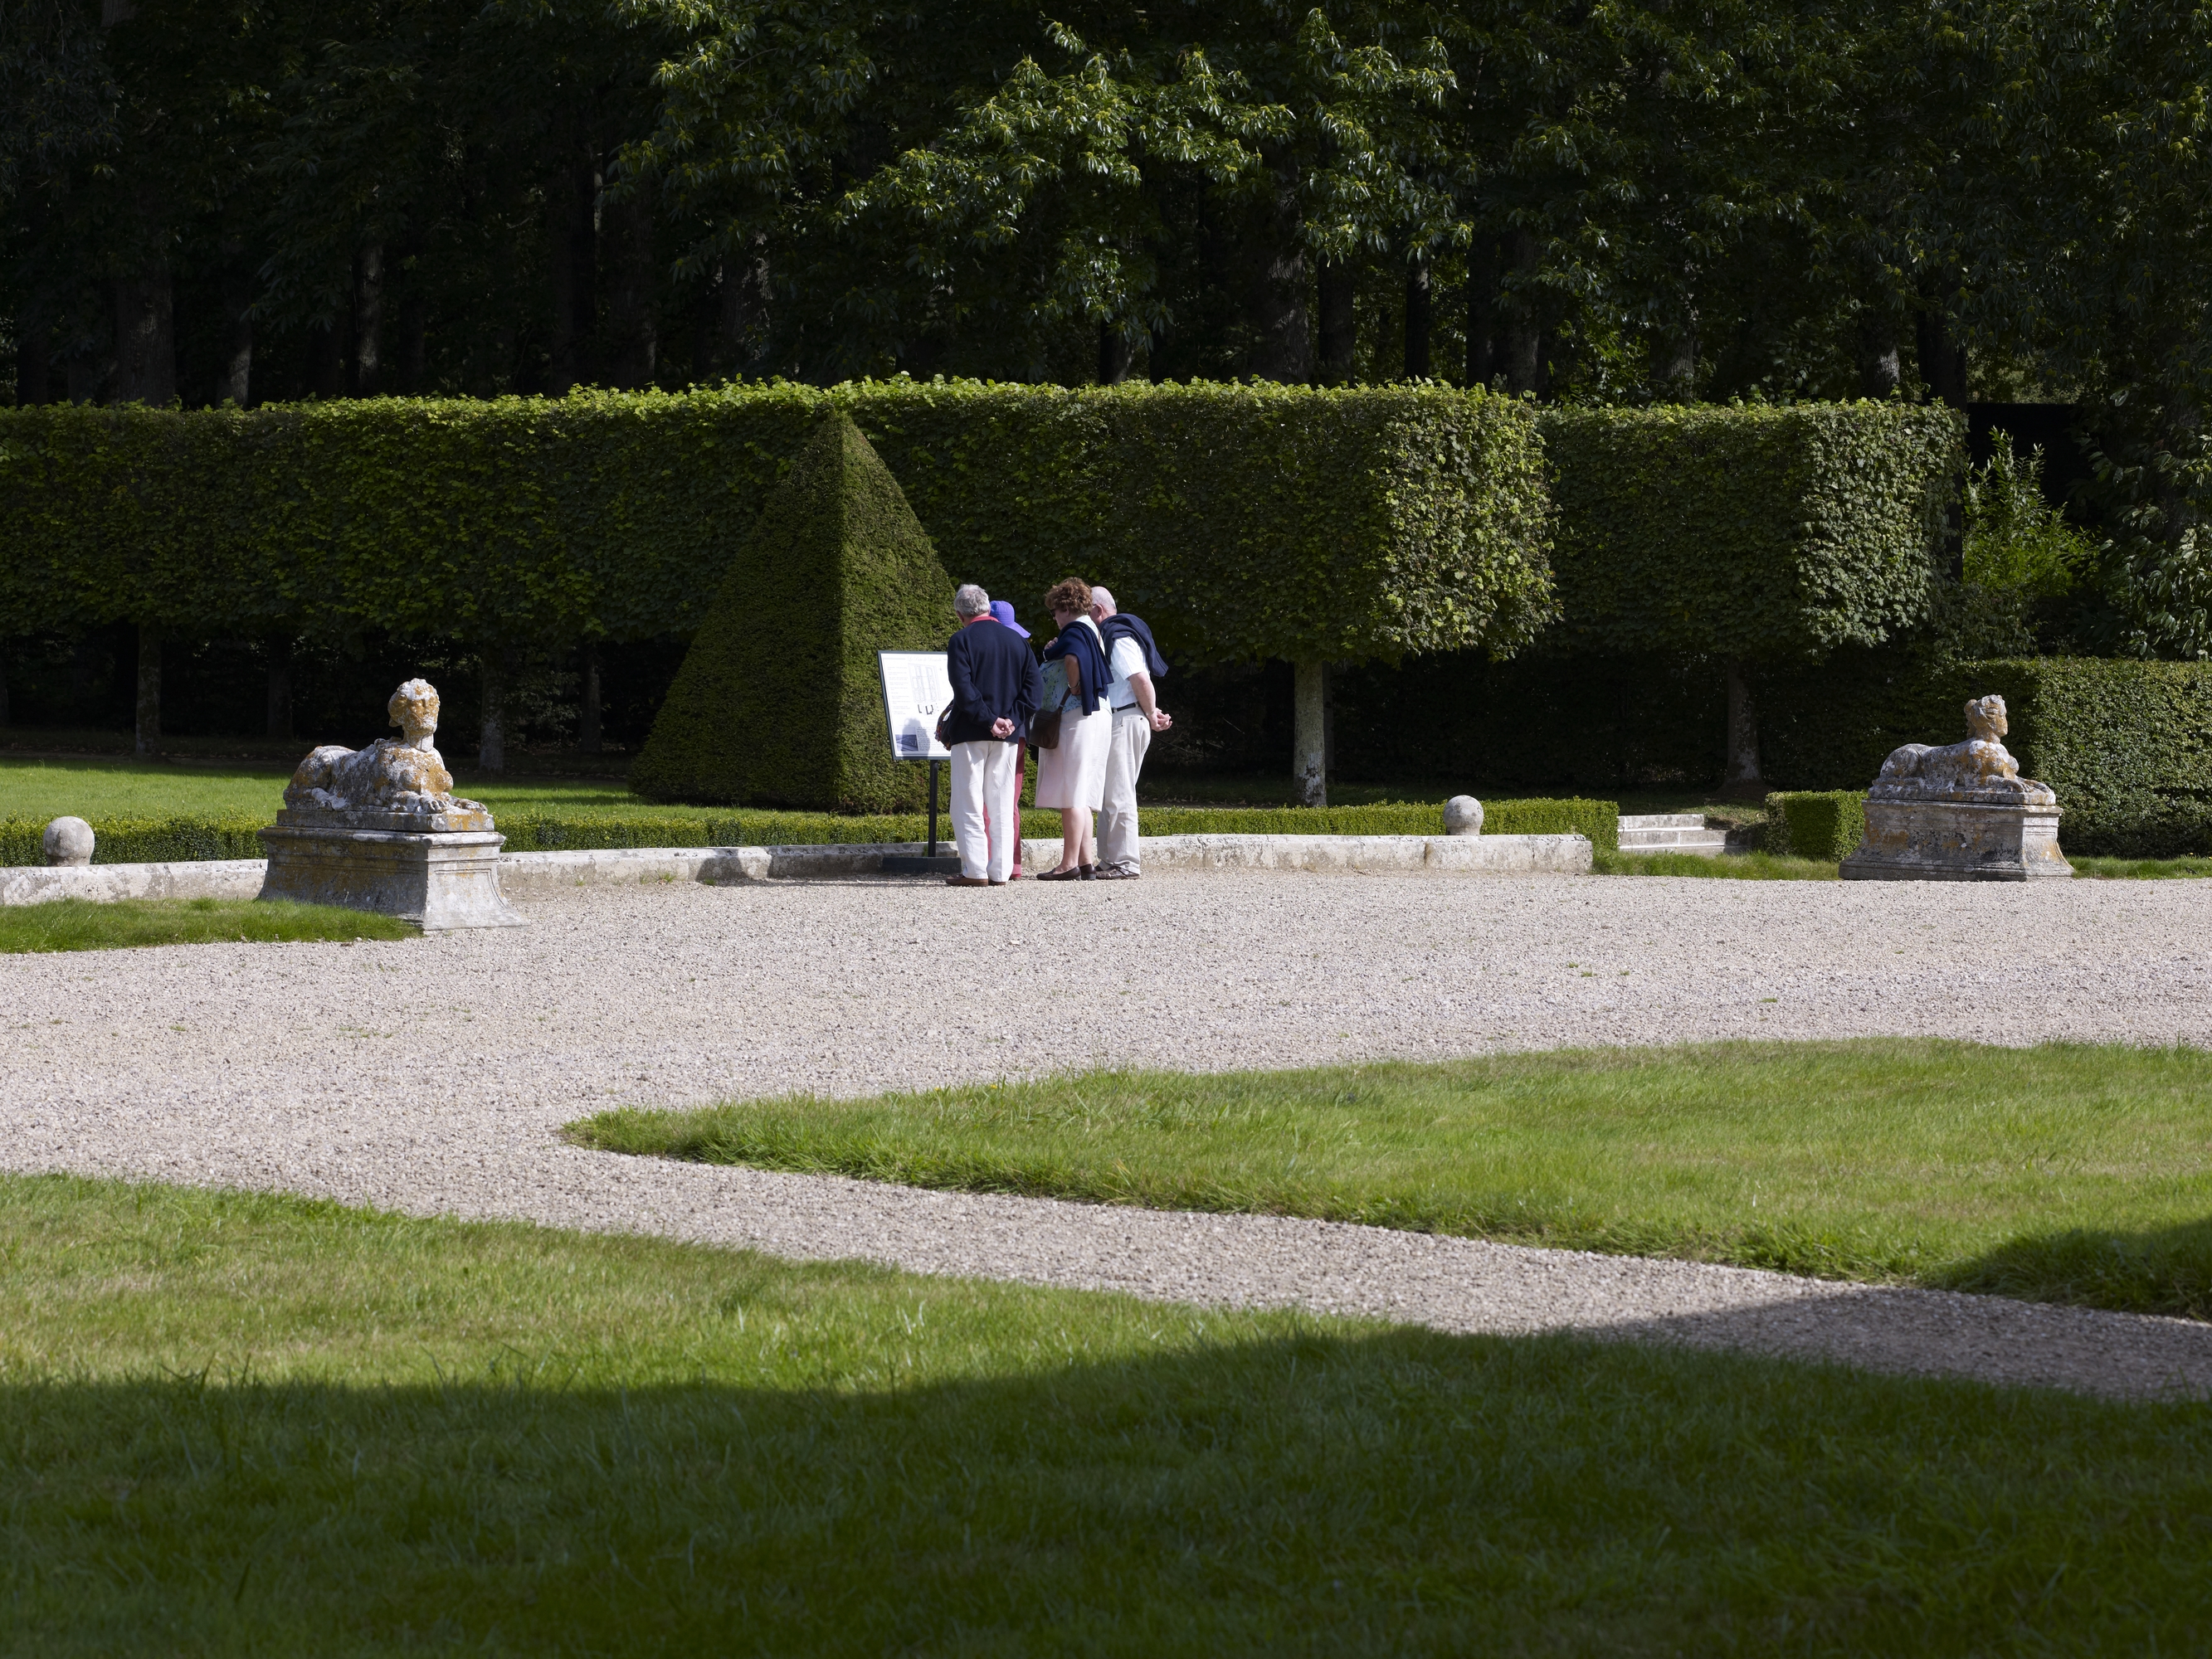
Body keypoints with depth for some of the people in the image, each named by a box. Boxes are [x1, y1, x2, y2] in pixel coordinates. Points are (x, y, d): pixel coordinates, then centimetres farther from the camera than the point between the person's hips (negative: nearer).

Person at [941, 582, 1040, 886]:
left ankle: (975, 871, -6)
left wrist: (989, 720, -15)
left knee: (969, 804, -1)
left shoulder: (962, 640, -6)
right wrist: (1011, 719, -3)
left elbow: (963, 689, -17)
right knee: (1002, 804, 7)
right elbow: (1035, 684, 4)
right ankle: (1000, 871, 4)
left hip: (971, 733, -5)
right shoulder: (1016, 641, 10)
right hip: (1009, 736, 5)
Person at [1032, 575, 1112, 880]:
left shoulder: (1074, 632, -12)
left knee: (1071, 795, -8)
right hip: (1099, 714, 10)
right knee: (1082, 796, 13)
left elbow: (1072, 660, -34)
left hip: (1078, 715, -10)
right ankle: (1087, 861, 13)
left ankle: (1069, 863, -8)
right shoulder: (1094, 631, 17)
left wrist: (1075, 690, -17)